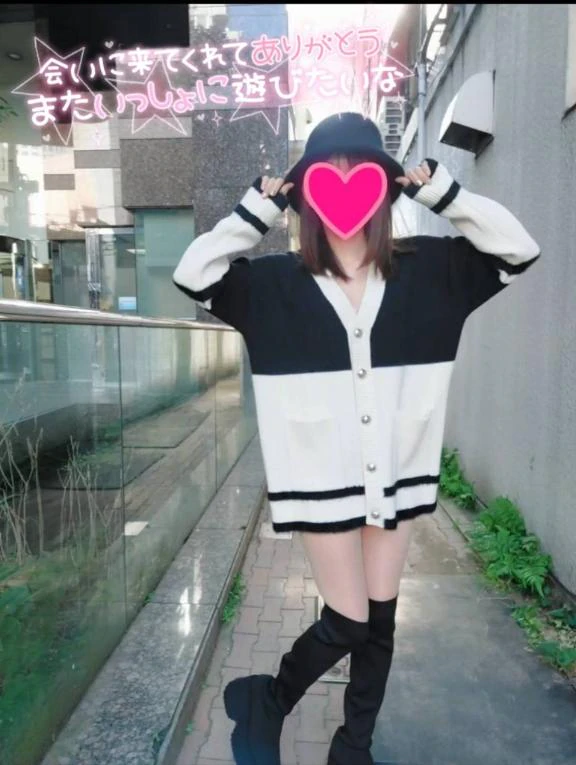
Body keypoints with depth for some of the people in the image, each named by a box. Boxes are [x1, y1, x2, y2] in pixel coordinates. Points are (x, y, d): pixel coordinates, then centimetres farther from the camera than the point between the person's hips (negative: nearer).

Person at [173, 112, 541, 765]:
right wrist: (258, 209, -10)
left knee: (380, 620, 16)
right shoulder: (275, 283, -4)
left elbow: (519, 248, 2)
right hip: (324, 479, -3)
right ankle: (265, 703, 36)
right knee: (346, 623, 4)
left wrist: (441, 192, -6)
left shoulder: (428, 270, 1)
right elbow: (192, 274, -7)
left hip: (398, 473, 4)